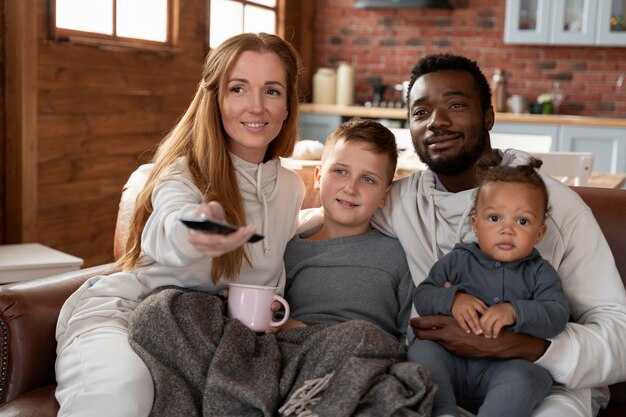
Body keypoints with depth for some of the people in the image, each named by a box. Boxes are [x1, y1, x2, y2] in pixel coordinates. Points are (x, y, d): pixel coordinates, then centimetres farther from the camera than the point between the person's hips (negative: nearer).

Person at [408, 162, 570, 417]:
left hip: (508, 364, -1)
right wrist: (450, 300, -15)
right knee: (422, 350, -26)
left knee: (523, 377, -33)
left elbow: (557, 315, -5)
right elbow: (421, 297, 7)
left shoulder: (539, 272, 10)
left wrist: (515, 312, -24)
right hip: (452, 359, 2)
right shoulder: (457, 260, 12)